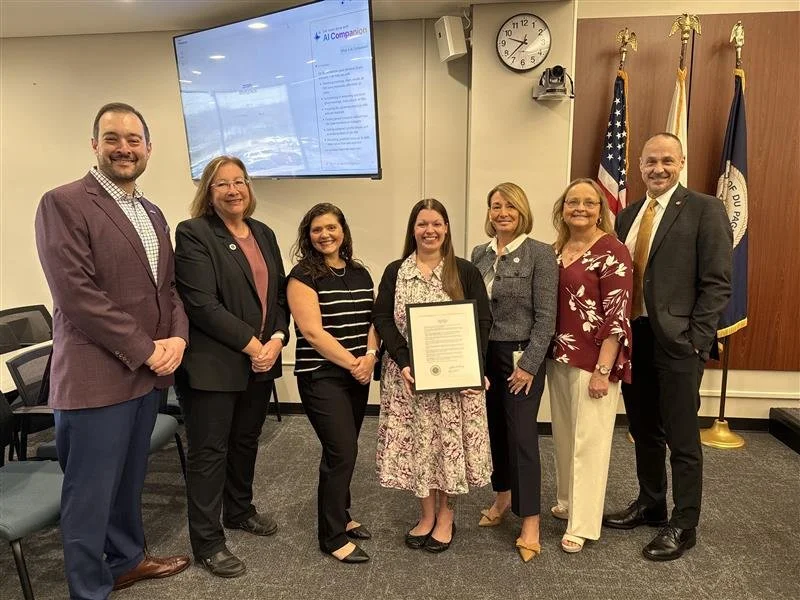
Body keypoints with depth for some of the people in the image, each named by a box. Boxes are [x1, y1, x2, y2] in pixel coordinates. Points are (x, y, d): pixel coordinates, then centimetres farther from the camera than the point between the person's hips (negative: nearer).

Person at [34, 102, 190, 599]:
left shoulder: (153, 214, 14)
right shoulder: (63, 204, -10)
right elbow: (76, 295, -18)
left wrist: (177, 337, -4)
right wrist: (144, 349, -16)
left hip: (148, 373, 7)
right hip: (96, 377, -7)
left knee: (129, 481, 22)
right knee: (90, 495, 7)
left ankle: (128, 559, 42)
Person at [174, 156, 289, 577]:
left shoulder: (263, 233, 12)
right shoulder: (193, 234, -9)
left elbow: (279, 294, 10)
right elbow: (202, 304, -17)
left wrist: (276, 339, -6)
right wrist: (251, 344, -17)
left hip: (260, 361, 7)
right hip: (214, 364, -6)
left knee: (246, 441, 19)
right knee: (209, 451, 4)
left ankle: (239, 510, 40)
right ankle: (207, 542, 18)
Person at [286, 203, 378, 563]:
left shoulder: (360, 273, 10)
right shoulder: (303, 275, -8)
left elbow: (373, 319, 9)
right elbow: (312, 332, -15)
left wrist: (370, 355, -9)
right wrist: (352, 363, -15)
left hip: (358, 375, 6)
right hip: (321, 376, -6)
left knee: (343, 449, 14)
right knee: (342, 451, -6)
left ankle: (340, 516, 33)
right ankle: (332, 537, 10)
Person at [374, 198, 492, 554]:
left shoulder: (465, 272, 2)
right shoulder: (395, 272, 5)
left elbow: (483, 321, -1)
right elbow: (383, 319, -1)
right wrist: (403, 361, -14)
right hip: (408, 374, 1)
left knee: (450, 442, 5)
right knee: (416, 442, 7)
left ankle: (446, 518, 25)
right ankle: (426, 515, 27)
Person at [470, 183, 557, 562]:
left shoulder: (540, 254, -9)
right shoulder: (479, 254, 7)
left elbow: (546, 316, -11)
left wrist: (529, 364, -15)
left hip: (521, 355, -5)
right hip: (484, 354, 5)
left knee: (521, 435, -2)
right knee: (494, 428, 15)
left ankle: (530, 522, 11)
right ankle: (502, 498, 35)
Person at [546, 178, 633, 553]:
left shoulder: (611, 251, -11)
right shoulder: (557, 250, 10)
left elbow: (617, 315, -15)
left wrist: (603, 370, -18)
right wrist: (550, 355, 10)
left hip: (593, 360, -7)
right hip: (559, 357, 7)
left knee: (588, 440, 3)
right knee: (563, 435, 17)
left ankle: (582, 525, 16)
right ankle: (566, 503, 35)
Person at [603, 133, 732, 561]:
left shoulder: (704, 209, -5)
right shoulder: (627, 216, 13)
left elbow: (717, 282, -9)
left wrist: (695, 341, -14)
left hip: (677, 342, -6)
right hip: (633, 337, 6)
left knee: (682, 438, 6)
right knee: (644, 432, 18)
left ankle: (683, 525, 23)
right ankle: (650, 504, 36)